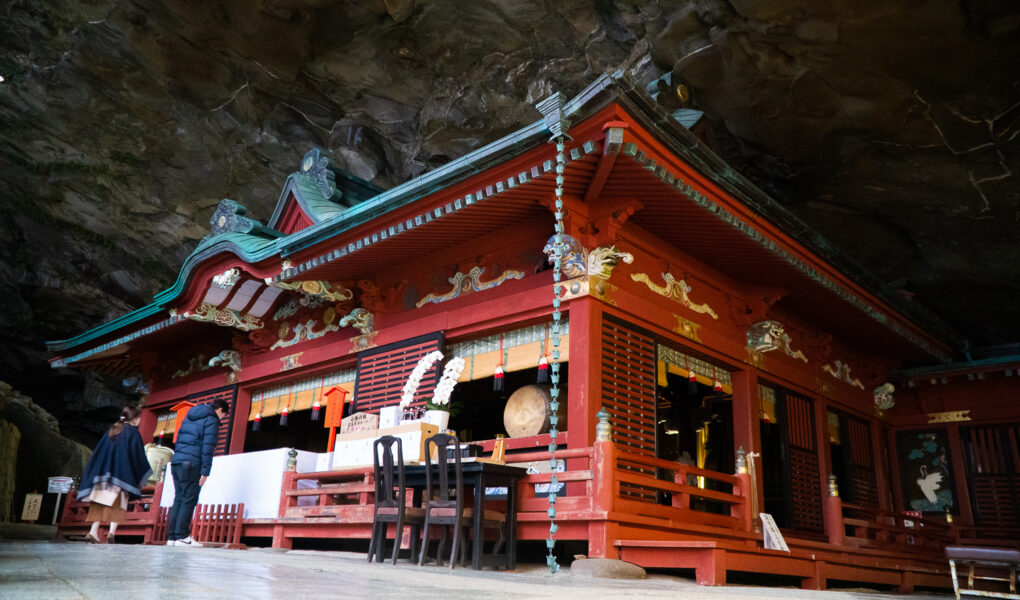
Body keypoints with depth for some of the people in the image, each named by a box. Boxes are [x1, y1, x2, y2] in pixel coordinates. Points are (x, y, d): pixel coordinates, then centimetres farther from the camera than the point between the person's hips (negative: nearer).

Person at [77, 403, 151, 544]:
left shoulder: (111, 430, 13)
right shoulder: (133, 433, -3)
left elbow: (98, 452, 15)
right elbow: (138, 456, -4)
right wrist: (141, 476, 8)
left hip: (104, 472, 5)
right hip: (122, 473, -5)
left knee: (100, 504, 9)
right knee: (117, 504, -2)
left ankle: (93, 531, 3)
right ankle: (111, 532, -11)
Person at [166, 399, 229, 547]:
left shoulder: (189, 417, 22)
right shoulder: (211, 420, -4)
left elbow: (178, 440, 23)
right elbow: (207, 447, -12)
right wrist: (205, 472, -12)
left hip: (176, 462, 8)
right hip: (191, 465, -8)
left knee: (179, 500, 10)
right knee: (189, 501, -5)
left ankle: (171, 537, 9)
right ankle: (182, 536, -8)